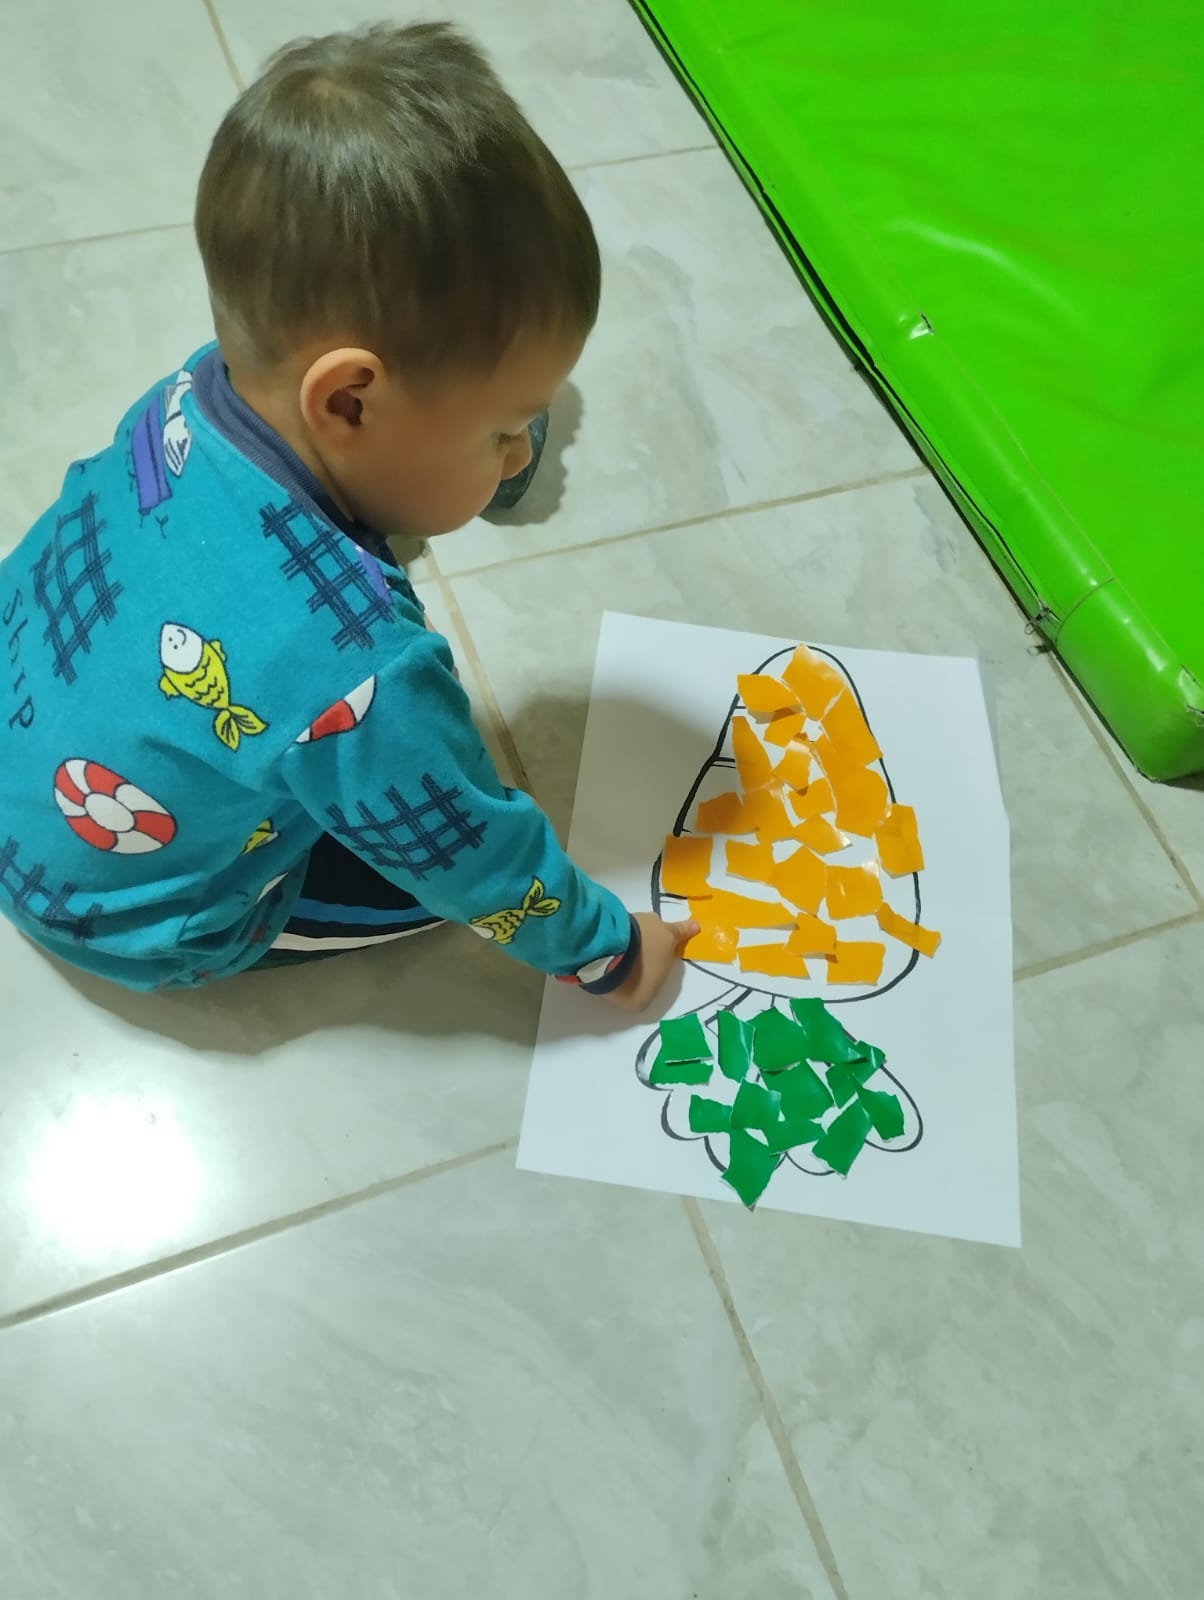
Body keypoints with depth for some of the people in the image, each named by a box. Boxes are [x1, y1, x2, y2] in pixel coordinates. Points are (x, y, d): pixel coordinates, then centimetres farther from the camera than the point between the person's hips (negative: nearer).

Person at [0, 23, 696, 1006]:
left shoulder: (195, 394, -21)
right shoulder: (360, 675, -40)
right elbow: (483, 864, -23)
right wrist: (608, 952, -4)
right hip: (124, 923, -5)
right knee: (441, 860, 2)